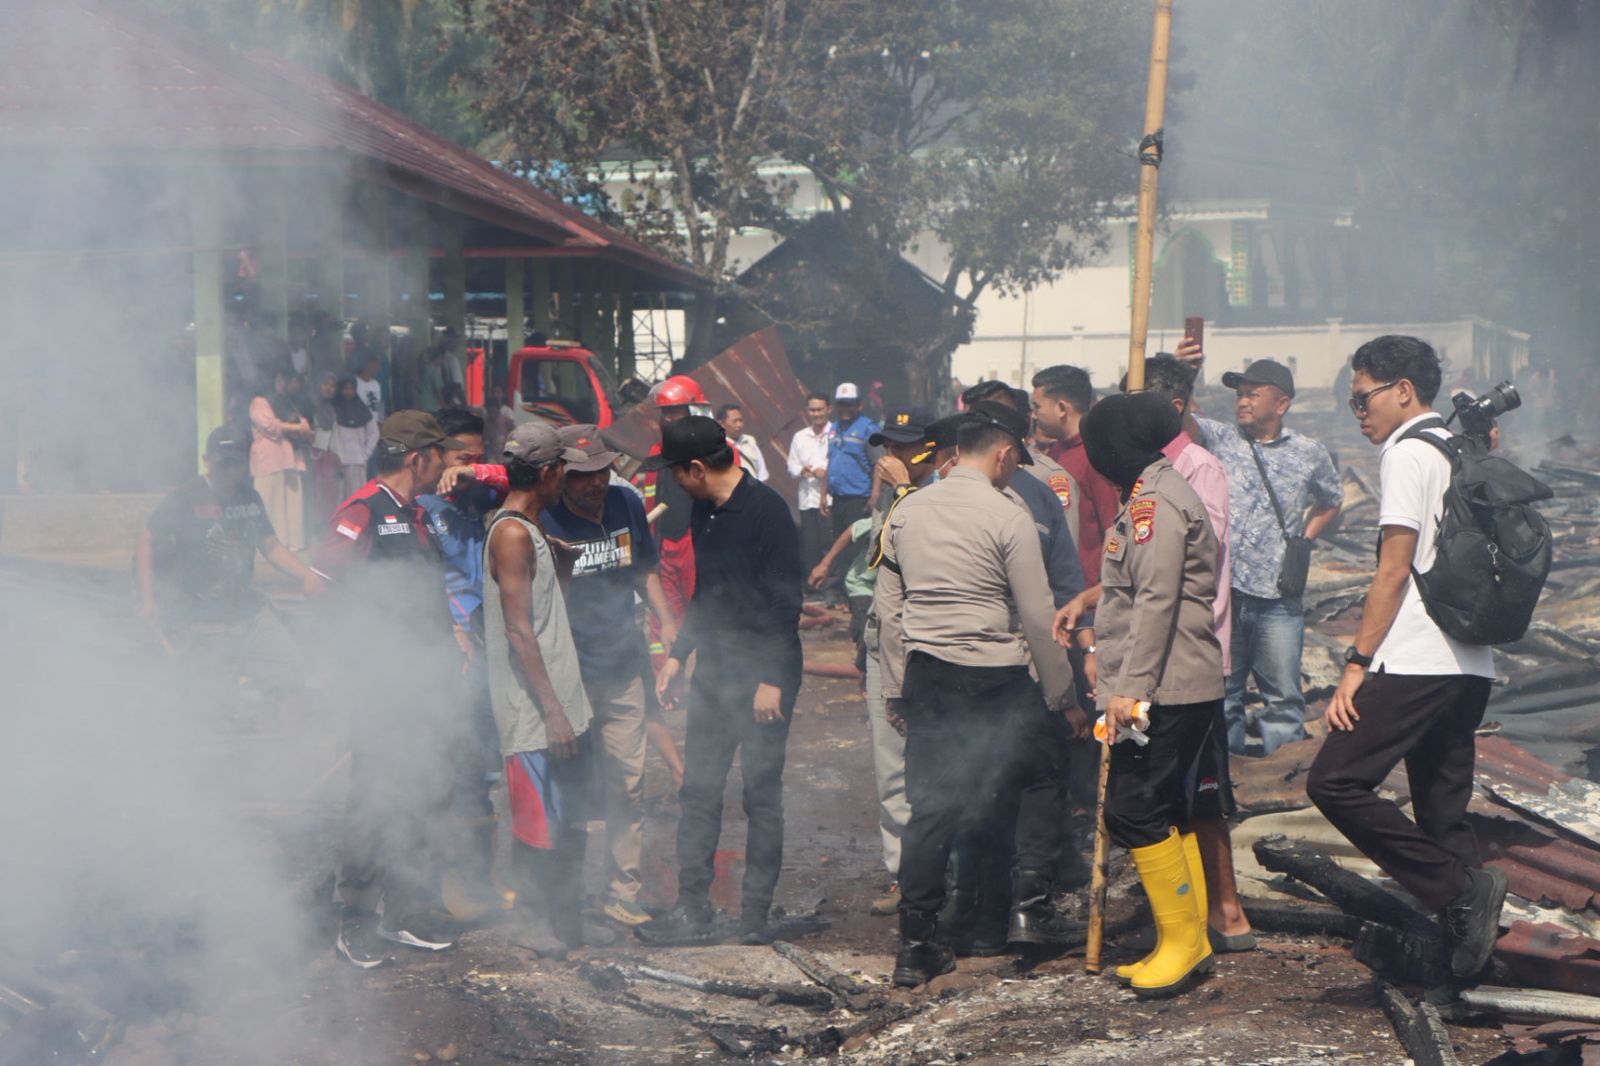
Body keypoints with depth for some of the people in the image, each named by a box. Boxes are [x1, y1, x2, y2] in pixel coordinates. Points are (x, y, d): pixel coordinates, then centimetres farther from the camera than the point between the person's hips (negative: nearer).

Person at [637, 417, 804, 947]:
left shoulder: (766, 510, -15)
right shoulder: (704, 511, 11)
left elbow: (786, 600, -17)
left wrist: (771, 679, -20)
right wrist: (678, 655, 17)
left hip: (763, 672, -8)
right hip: (714, 670, 8)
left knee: (762, 794, -1)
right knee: (698, 790, 7)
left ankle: (756, 917, 5)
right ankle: (692, 912, 12)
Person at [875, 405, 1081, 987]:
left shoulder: (907, 511, 6)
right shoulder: (1007, 518, -11)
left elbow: (887, 606, 11)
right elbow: (1037, 617, -9)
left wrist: (896, 688, 19)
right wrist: (1061, 695, 1)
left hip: (926, 675, 5)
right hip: (995, 677, -5)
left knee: (930, 808, 8)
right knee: (1036, 783, 16)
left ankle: (915, 944, 8)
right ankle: (1030, 904, 7)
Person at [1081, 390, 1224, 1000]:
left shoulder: (1153, 499, -13)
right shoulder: (1156, 492, 19)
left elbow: (1156, 600, -20)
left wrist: (1129, 687, -22)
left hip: (1165, 690, -10)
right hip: (1179, 688, 10)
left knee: (1136, 811, -10)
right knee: (1165, 813, 11)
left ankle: (1183, 940, -5)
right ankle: (1190, 942, 15)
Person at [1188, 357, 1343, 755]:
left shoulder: (1309, 454, 8)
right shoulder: (1218, 438, 5)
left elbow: (1330, 501, 26)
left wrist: (1304, 540, 13)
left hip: (1278, 600, 0)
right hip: (1220, 592, 0)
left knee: (1283, 700, 2)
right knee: (1219, 696, 6)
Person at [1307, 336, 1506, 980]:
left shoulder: (1407, 453, -7)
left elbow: (1394, 571, -12)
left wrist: (1356, 664, -12)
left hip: (1415, 662, -10)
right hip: (1470, 665, 10)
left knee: (1335, 783, -12)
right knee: (1444, 812, 11)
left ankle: (1460, 889, -16)